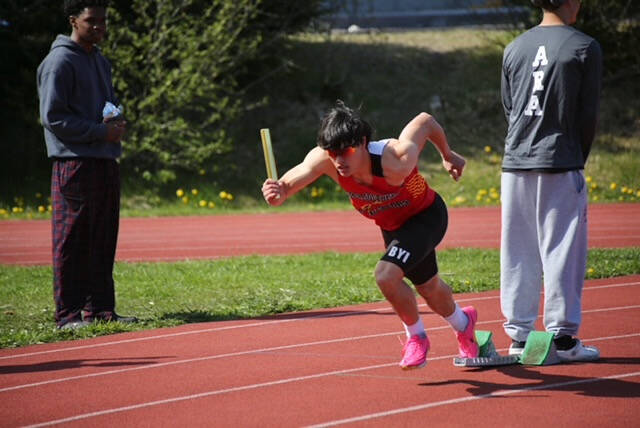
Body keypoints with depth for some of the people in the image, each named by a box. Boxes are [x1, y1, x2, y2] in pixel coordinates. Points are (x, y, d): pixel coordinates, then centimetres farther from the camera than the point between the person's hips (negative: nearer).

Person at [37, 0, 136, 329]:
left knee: (103, 241, 10)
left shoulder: (101, 62, 18)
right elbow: (53, 117, -13)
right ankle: (68, 313, -5)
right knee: (72, 242, -6)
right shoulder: (60, 62, -9)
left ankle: (100, 308, 15)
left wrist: (116, 123, 5)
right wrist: (100, 131, -15)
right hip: (75, 163, -9)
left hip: (106, 162, 9)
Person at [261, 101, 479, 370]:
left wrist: (448, 155, -6)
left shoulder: (396, 161, -41)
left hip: (427, 216, -6)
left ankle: (416, 337, 2)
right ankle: (463, 323, 58)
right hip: (392, 225, 6)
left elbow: (425, 121, -24)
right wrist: (279, 193, -68)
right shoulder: (324, 160, -31)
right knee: (429, 288, 26)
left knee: (386, 275, -26)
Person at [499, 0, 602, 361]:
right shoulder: (585, 47, -5)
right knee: (562, 250, 0)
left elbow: (508, 108, 13)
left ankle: (520, 335, 11)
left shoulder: (514, 48, 9)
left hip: (515, 163, 5)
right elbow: (588, 114, -3)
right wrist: (578, 160, 9)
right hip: (560, 163, -5)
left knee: (518, 253, 8)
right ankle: (563, 337, 0)